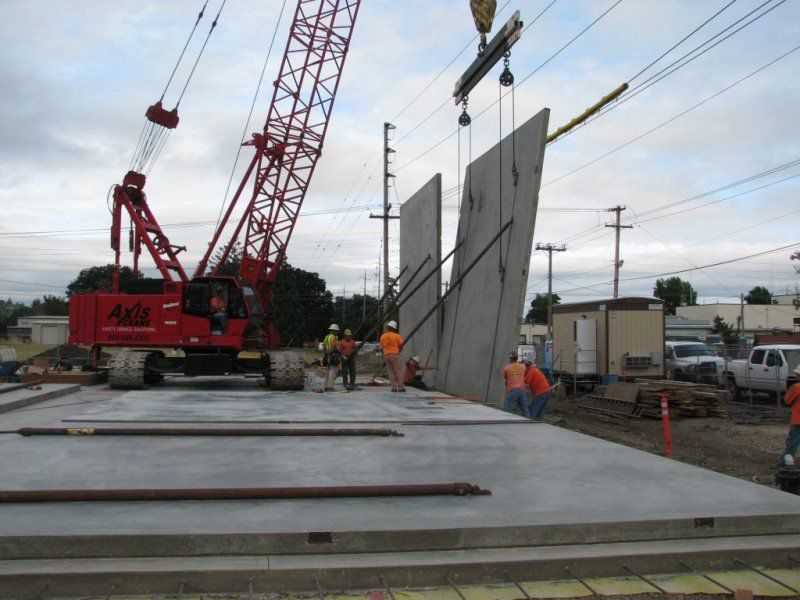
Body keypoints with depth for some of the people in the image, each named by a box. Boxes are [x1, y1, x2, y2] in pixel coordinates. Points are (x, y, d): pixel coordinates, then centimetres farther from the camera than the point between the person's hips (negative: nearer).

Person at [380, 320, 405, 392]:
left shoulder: (382, 336, 10)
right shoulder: (396, 336, -3)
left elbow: (381, 348, 13)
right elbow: (401, 346, -4)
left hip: (386, 356, 4)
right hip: (395, 355, -4)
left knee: (391, 372, 8)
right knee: (398, 371, 0)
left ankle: (394, 387, 3)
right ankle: (400, 387, -3)